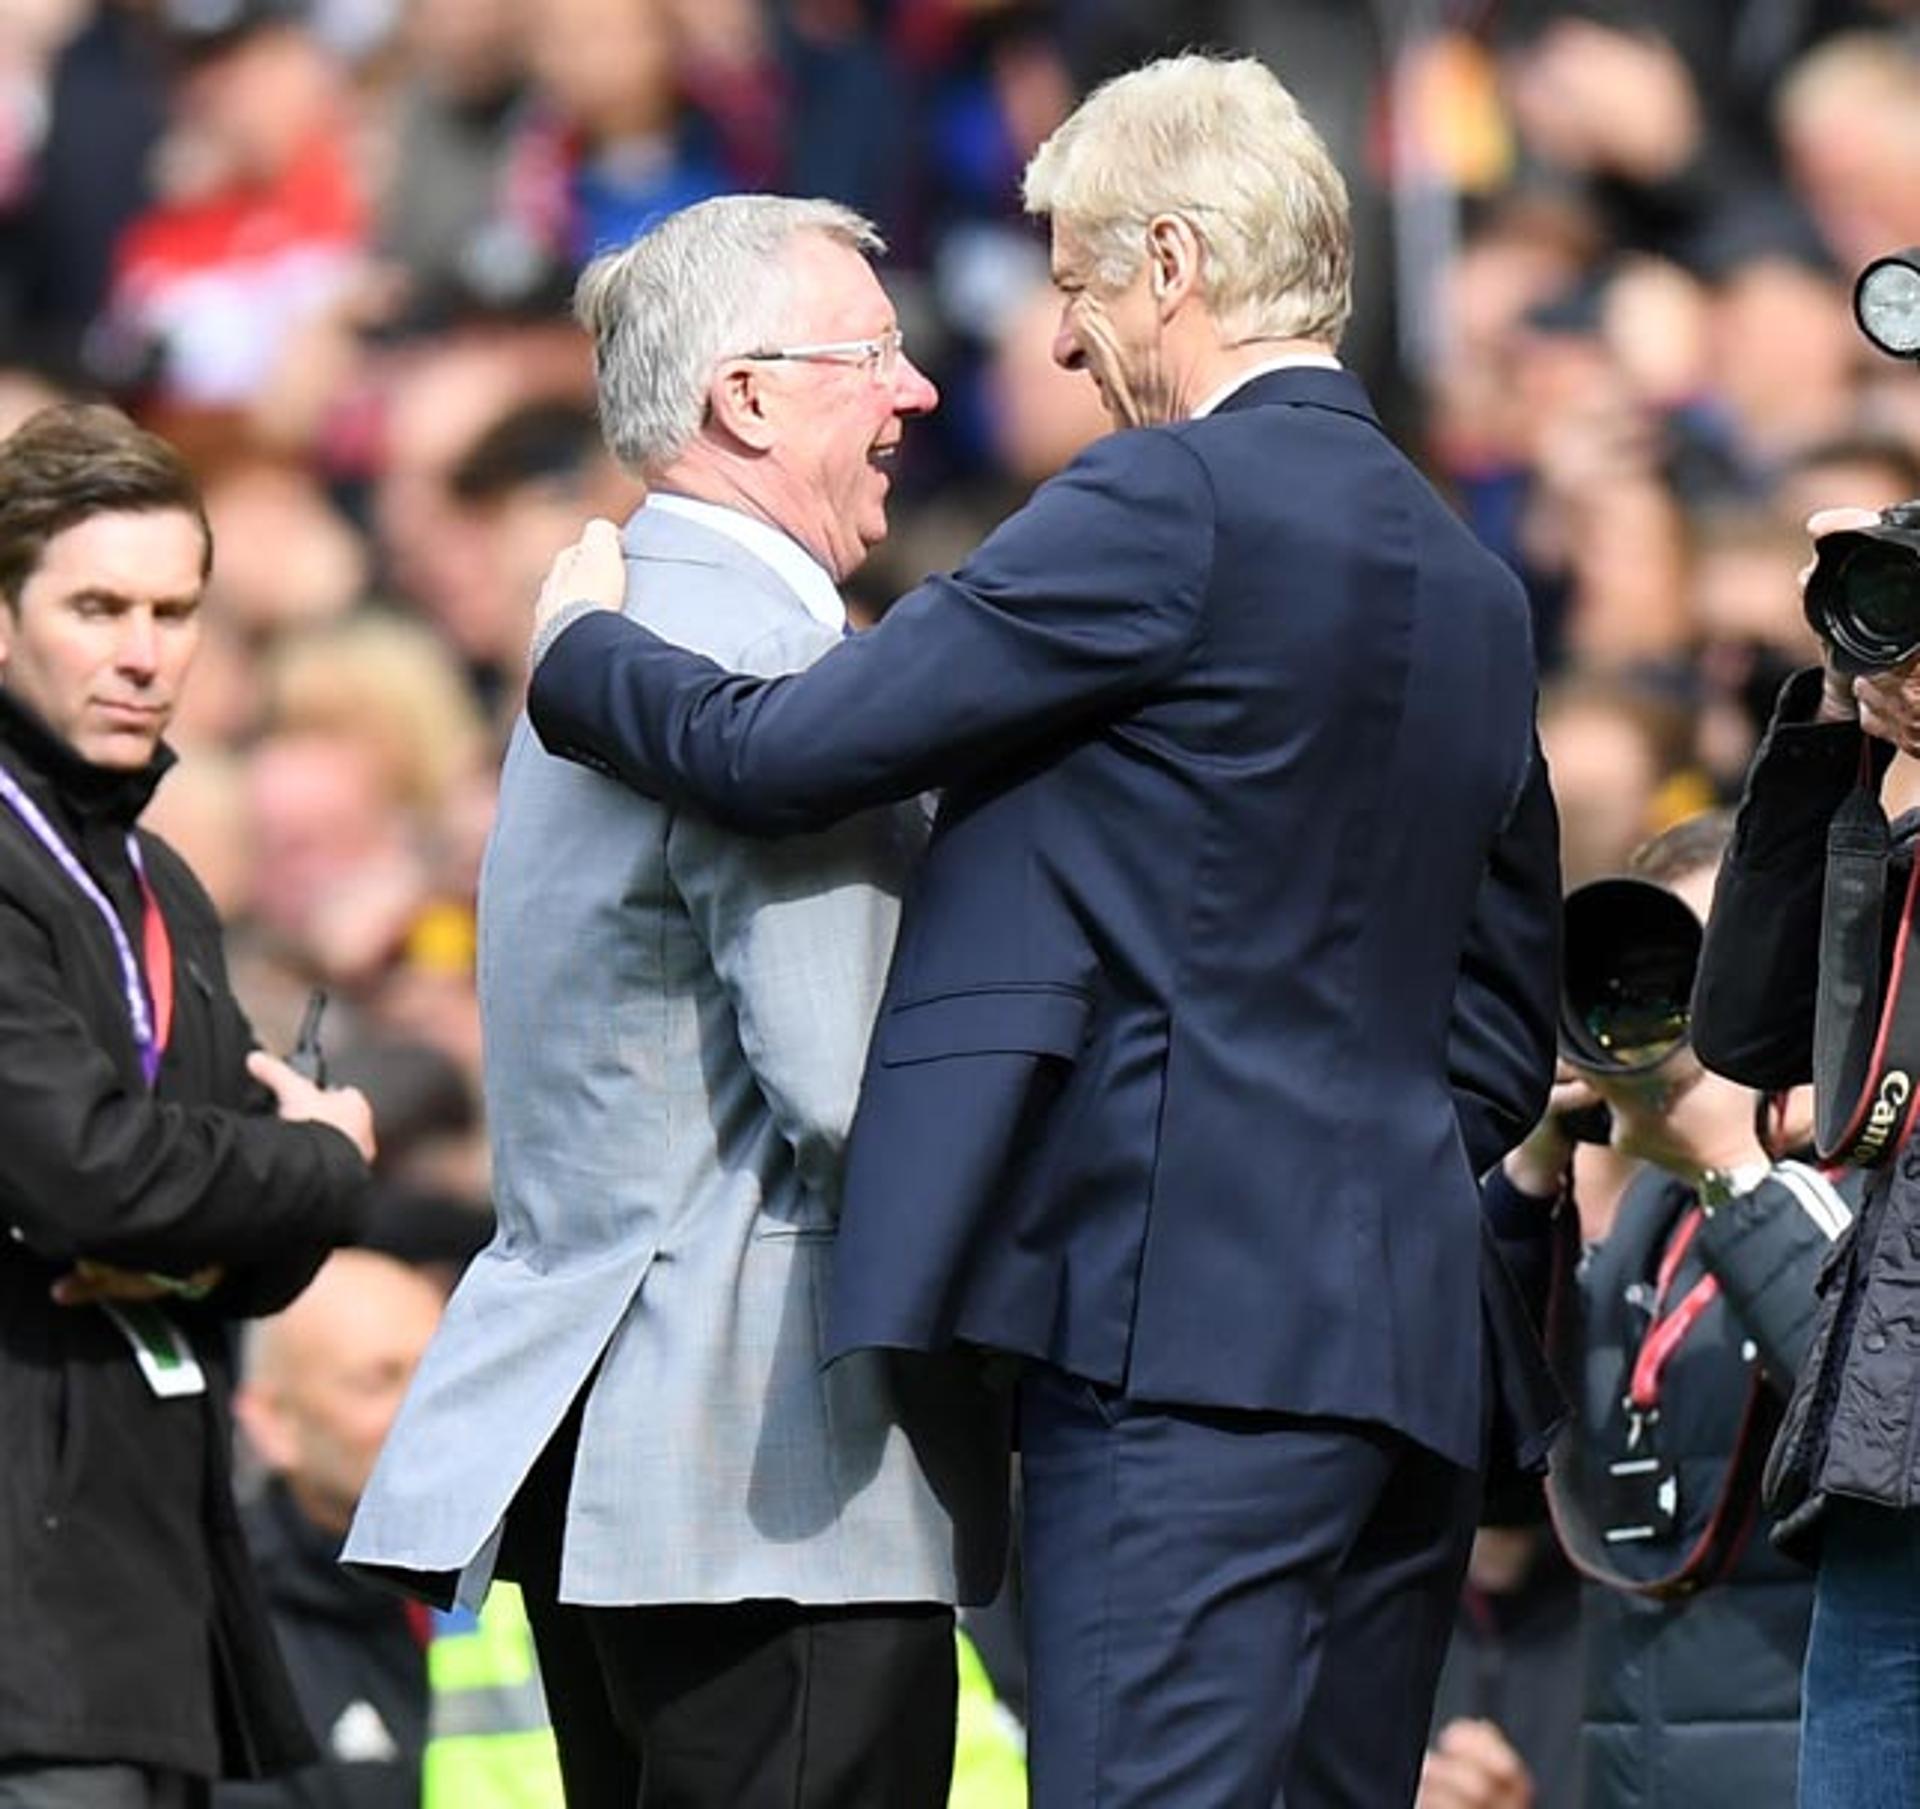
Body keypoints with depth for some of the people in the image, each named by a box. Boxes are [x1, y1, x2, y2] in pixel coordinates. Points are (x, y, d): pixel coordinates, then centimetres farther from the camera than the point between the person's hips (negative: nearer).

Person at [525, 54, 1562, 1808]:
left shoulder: (1170, 502, -8)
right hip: (1411, 1328, 9)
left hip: (1196, 1320, -9)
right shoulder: (1470, 580, 18)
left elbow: (788, 753, -8)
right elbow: (1510, 1013, 23)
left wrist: (581, 645, 9)